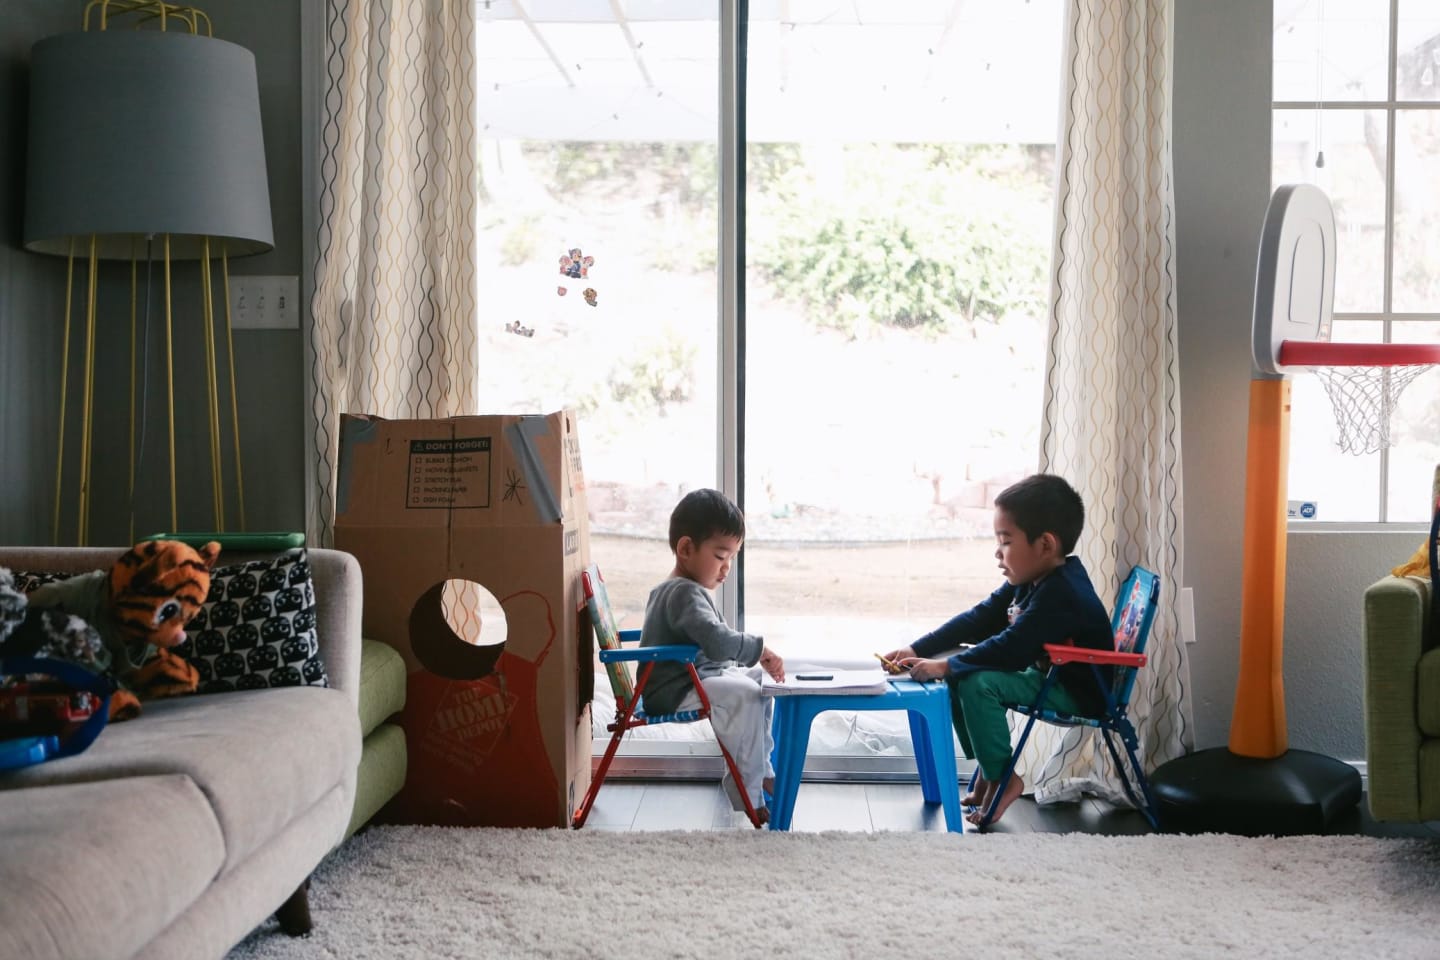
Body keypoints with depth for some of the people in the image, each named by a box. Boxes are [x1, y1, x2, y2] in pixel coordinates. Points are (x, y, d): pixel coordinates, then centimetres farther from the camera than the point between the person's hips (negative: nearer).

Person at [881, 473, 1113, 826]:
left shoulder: (1061, 594, -27)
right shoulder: (1030, 582, 3)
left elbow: (1010, 650, -32)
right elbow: (979, 620, 3)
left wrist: (945, 666, -27)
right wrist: (917, 650, -5)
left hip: (1078, 692, -10)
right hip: (1045, 675, 10)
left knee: (977, 682, -26)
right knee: (959, 672, 5)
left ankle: (1002, 777, -11)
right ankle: (985, 769, 11)